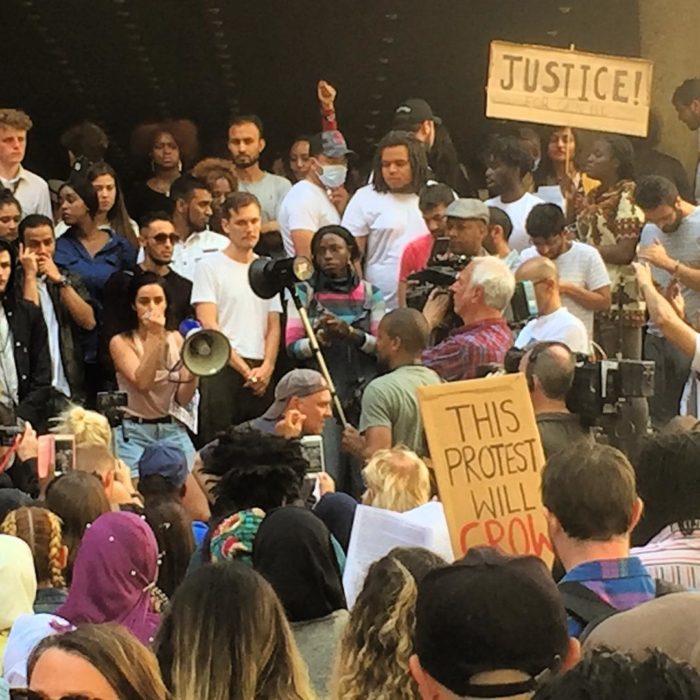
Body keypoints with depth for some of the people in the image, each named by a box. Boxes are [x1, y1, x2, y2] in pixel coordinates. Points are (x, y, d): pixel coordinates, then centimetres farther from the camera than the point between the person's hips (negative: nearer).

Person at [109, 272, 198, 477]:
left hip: (173, 429, 3)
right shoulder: (121, 342, -1)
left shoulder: (175, 339, 8)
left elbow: (183, 398, 4)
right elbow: (142, 384, -17)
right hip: (134, 432, -3)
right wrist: (154, 337, -19)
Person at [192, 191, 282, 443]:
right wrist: (245, 370, -11)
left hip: (261, 374, 5)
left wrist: (267, 367, -3)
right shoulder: (209, 267, 1)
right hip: (222, 369, -5)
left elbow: (273, 326, 15)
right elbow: (209, 326, -6)